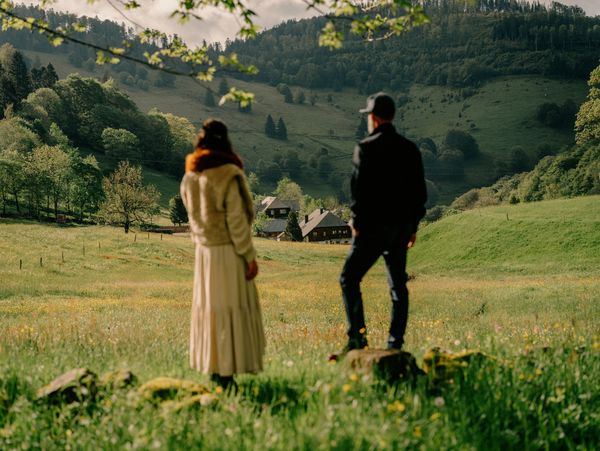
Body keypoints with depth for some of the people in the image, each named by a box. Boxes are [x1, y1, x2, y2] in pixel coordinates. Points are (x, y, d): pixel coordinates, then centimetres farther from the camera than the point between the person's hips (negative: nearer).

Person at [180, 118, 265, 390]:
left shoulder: (190, 177, 4)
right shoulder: (228, 176, -16)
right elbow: (237, 221, -16)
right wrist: (250, 256, -10)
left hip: (203, 251, 7)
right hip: (228, 251, -7)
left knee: (208, 307, 14)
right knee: (230, 309, 0)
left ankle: (212, 368, 22)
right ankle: (226, 372, 2)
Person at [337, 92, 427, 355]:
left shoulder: (366, 148, -9)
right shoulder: (410, 149, 9)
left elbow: (360, 188, -13)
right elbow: (420, 191, 11)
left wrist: (357, 223, -3)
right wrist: (413, 225, 17)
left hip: (374, 226, -6)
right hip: (401, 226, 6)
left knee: (350, 278, 1)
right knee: (398, 285, 10)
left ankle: (357, 337, -8)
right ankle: (395, 343, 11)